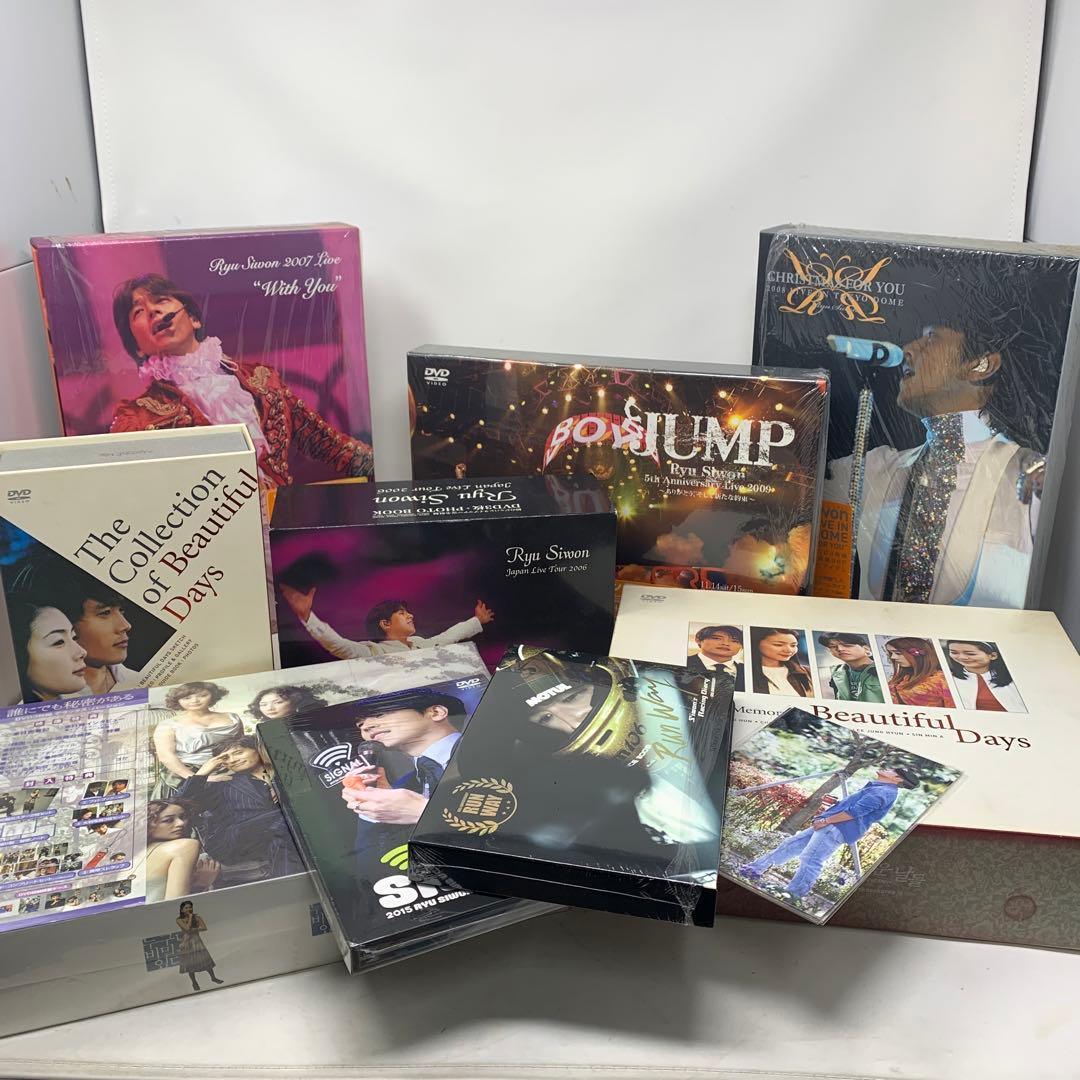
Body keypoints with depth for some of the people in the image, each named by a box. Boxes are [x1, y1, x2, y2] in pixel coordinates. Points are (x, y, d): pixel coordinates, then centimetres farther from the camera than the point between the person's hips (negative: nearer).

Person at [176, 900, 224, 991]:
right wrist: (190, 917, -17)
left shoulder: (197, 917, -2)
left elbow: (204, 927, -9)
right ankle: (194, 983, 19)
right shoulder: (179, 920, -9)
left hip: (196, 941, 2)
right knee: (190, 964, 4)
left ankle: (213, 977, 14)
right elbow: (187, 928, -23)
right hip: (187, 943, -2)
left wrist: (194, 929, -16)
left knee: (206, 959, 0)